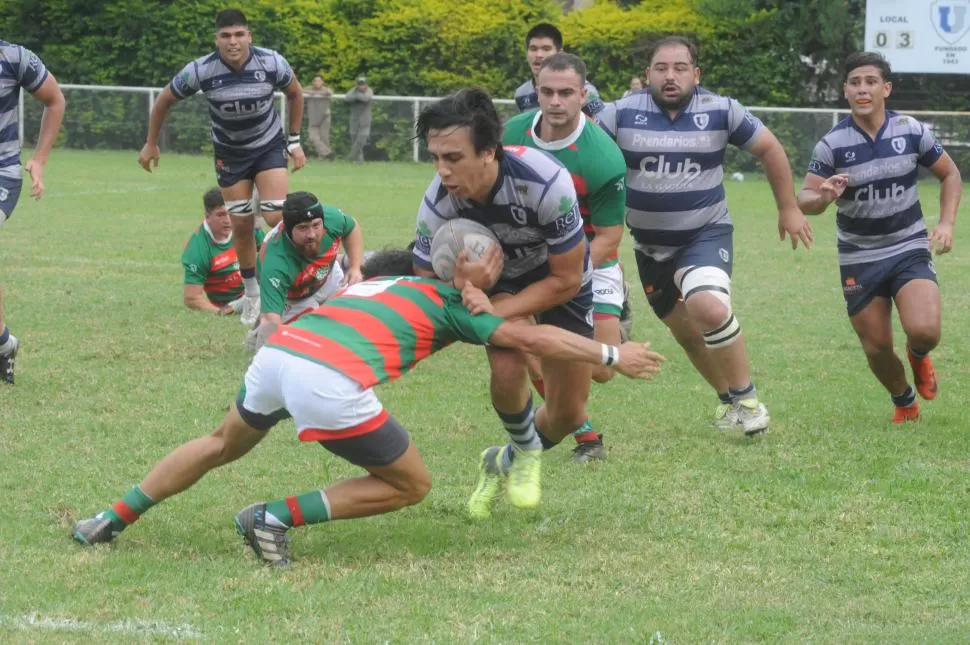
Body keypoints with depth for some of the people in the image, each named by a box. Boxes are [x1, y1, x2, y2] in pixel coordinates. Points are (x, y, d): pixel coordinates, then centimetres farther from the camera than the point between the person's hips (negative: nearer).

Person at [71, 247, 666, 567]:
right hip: (331, 382, -6)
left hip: (276, 351, 6)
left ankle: (114, 519, 32)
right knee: (412, 485, 12)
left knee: (222, 445, 35)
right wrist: (611, 355, 24)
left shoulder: (370, 282, 35)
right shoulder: (449, 300, 19)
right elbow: (530, 338, 16)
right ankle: (276, 518, 4)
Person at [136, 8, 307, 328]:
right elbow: (164, 100, -6)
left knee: (276, 218, -15)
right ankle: (252, 295, 20)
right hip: (230, 152, 1)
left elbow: (295, 94, 0)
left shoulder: (271, 63, -23)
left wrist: (294, 141, 2)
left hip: (269, 145, -1)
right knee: (241, 224, 4)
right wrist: (151, 144, 3)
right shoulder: (201, 70, -24)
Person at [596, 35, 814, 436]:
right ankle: (726, 397, 39)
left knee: (708, 309, -30)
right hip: (650, 246, 3)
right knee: (686, 333, 13)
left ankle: (746, 397, -12)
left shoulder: (721, 112, -9)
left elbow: (769, 149, 4)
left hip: (706, 235, -3)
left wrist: (788, 208, 8)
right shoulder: (622, 114, -10)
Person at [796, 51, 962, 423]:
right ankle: (904, 403, 35)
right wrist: (823, 197, -34)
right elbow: (804, 199, -11)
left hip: (910, 250, 0)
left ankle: (918, 357, 17)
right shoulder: (832, 145, -10)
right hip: (860, 259, 0)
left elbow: (950, 175, 8)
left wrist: (946, 224, -5)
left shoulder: (912, 131, -6)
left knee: (924, 331, -22)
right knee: (877, 348, 4)